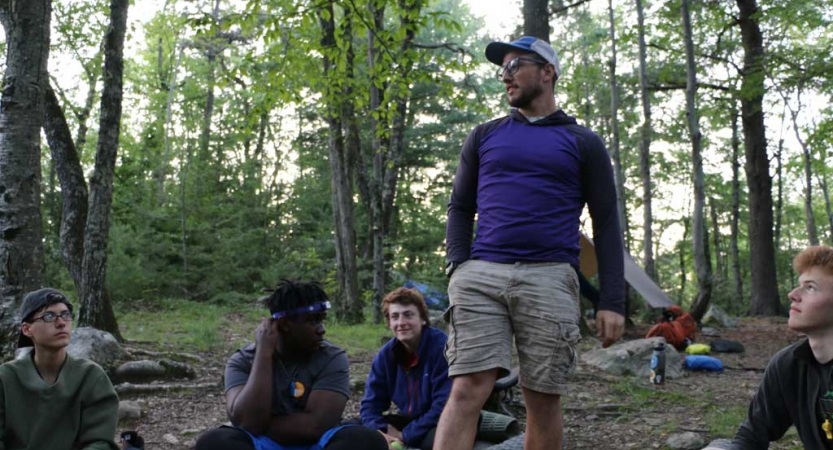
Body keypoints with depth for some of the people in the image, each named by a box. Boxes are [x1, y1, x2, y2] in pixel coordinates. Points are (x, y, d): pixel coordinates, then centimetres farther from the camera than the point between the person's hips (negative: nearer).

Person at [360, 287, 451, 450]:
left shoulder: (442, 348, -20)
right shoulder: (386, 354, -2)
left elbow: (444, 406, -25)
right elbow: (371, 402, -1)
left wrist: (405, 436, -23)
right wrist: (380, 434, -22)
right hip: (410, 421, 6)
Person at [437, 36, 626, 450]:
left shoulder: (582, 143, 12)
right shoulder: (484, 136, 19)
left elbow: (606, 225, 8)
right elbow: (460, 207, 18)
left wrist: (612, 302, -1)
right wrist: (457, 268, 0)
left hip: (549, 279, -1)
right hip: (480, 275, 1)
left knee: (543, 398, 1)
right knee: (467, 389, -11)